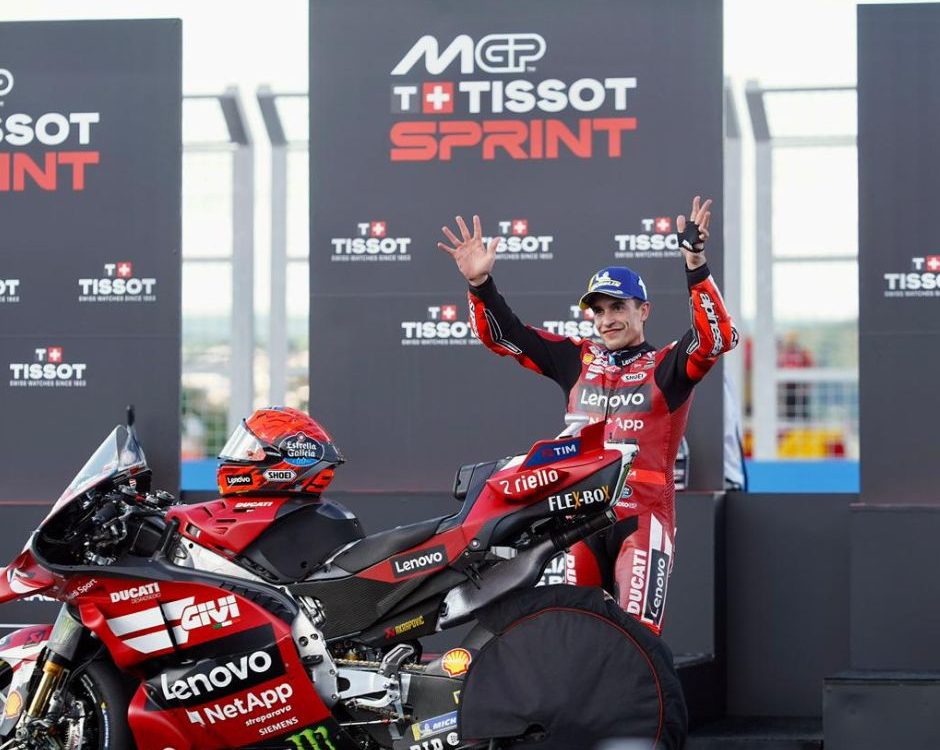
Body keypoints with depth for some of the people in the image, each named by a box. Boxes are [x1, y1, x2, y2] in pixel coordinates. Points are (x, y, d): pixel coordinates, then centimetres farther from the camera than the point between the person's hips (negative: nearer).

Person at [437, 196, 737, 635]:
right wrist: (480, 284, -4)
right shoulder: (578, 361, 14)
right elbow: (501, 335, 13)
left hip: (643, 516, -5)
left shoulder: (666, 366, 2)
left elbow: (718, 336, -16)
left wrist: (696, 266, -29)